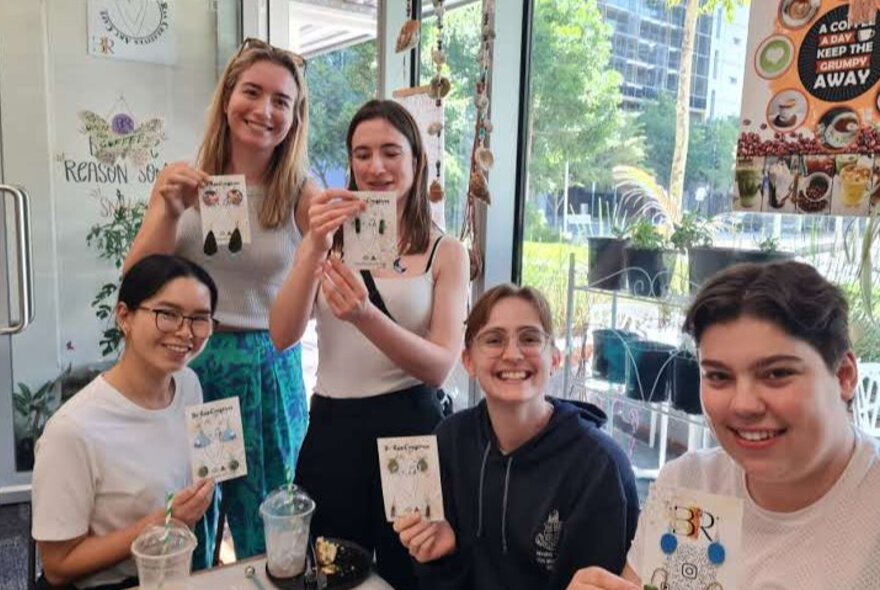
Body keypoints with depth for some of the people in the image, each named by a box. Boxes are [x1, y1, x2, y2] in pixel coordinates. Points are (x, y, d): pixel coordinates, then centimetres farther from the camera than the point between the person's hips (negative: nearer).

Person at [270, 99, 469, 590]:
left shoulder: (446, 253, -2)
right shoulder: (327, 240, 4)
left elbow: (439, 367, -13)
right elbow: (283, 337, -9)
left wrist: (366, 316, -29)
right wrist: (315, 250, -24)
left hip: (411, 429, -2)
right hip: (332, 429, 2)